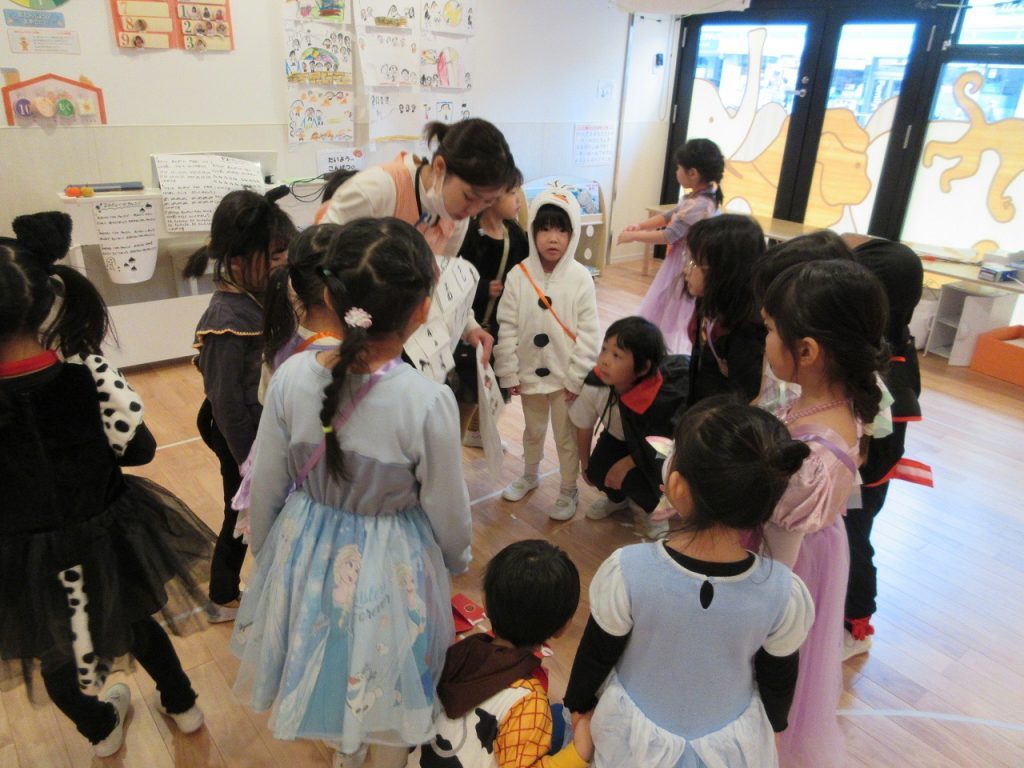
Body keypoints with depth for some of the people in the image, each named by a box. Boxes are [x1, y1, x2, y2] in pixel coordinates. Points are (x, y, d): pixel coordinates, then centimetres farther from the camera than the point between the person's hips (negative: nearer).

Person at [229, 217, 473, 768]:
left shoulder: (292, 376, -19)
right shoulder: (428, 401, -29)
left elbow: (266, 486, -6)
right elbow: (447, 511, -15)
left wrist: (262, 550, 14)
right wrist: (459, 558, 8)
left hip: (309, 552, 5)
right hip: (390, 566, -4)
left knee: (328, 667, 33)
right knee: (387, 688, 26)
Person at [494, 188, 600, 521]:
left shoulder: (580, 277, -13)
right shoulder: (519, 275, -10)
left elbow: (588, 333, -11)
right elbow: (507, 327, -6)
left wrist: (577, 377, -11)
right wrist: (509, 373, -6)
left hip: (566, 376, -2)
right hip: (530, 372, 2)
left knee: (567, 436, 13)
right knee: (533, 431, 24)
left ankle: (568, 491, 33)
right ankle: (529, 476, 48)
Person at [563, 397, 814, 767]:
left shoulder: (627, 571, -33)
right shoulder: (783, 591, -29)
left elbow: (596, 657, -15)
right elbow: (779, 681, -9)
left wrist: (576, 704, 6)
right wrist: (773, 723, 13)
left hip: (637, 736, -1)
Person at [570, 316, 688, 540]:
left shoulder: (664, 398, -40)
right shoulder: (594, 386, -32)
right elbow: (584, 425, -11)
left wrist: (628, 463, -19)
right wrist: (585, 463, 4)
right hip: (618, 437, 4)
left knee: (635, 479, -25)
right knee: (598, 471, -15)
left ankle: (647, 508, 13)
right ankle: (617, 497, 23)